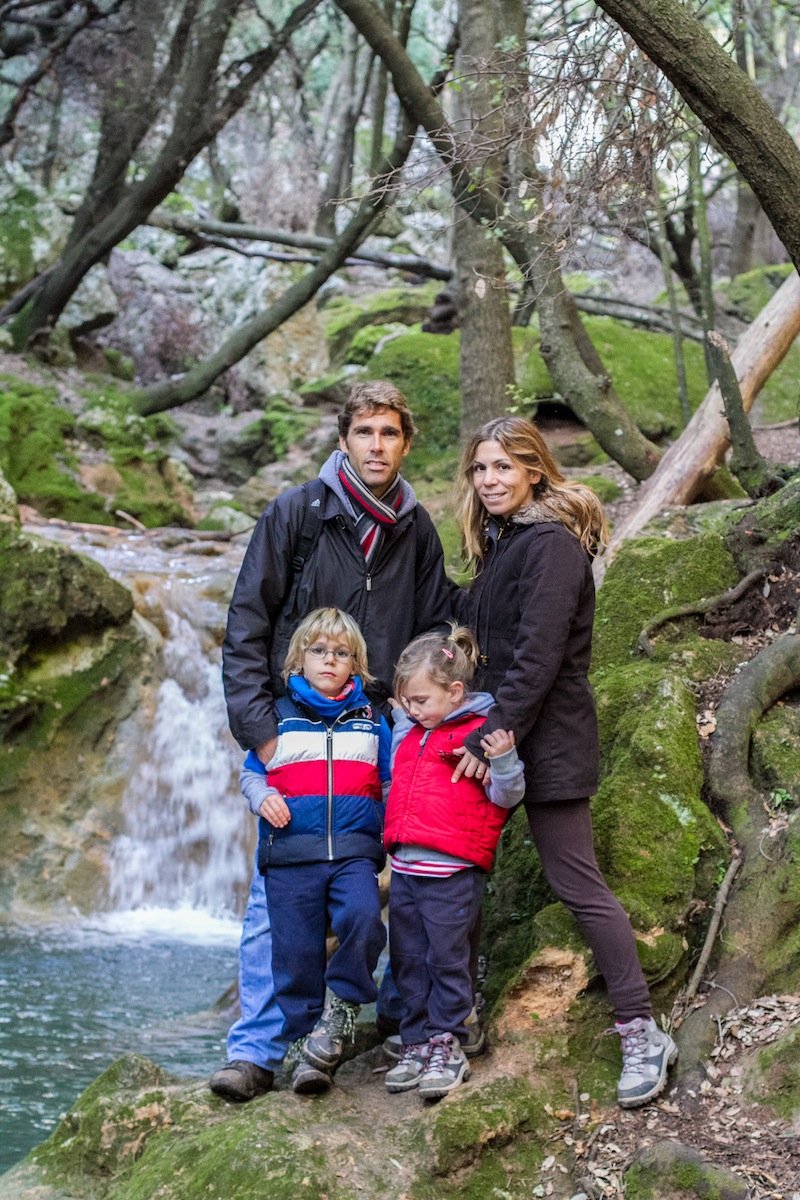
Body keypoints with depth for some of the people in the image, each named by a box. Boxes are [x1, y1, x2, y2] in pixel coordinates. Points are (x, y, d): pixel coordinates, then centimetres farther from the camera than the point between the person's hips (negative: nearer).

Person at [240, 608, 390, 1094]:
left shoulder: (372, 721, 14)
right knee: (297, 952, -1)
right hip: (290, 852, 0)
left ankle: (341, 1008, -4)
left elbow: (390, 785, 18)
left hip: (354, 850, 0)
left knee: (363, 920, -26)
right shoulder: (279, 717, 11)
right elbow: (252, 774, 16)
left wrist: (390, 835, 5)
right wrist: (263, 797, -6)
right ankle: (304, 1045, 12)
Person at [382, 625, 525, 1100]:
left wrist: (502, 760, -26)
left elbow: (506, 797, -12)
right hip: (404, 869, 8)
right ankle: (417, 1045, 20)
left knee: (447, 959, -1)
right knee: (408, 961, 11)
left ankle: (447, 1047, 8)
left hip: (452, 871, -8)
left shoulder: (480, 736, -7)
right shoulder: (408, 733, 18)